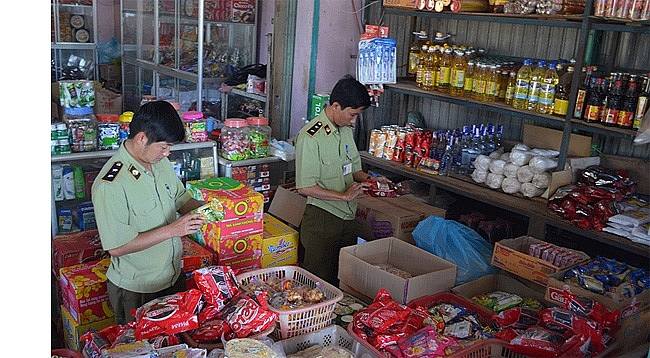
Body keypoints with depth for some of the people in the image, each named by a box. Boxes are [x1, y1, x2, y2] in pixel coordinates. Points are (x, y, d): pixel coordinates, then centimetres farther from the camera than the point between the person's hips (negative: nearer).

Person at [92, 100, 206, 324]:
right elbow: (117, 247, -26)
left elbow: (180, 198, 12)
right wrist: (172, 230, -28)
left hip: (174, 278, 7)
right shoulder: (110, 185, -27)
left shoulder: (161, 163, -2)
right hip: (136, 290, -7)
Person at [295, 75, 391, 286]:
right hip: (321, 220, -7)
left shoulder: (346, 131, 9)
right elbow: (305, 187, -19)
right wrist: (344, 195, -21)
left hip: (348, 219, 8)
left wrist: (368, 179, -1)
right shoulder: (310, 137, -17)